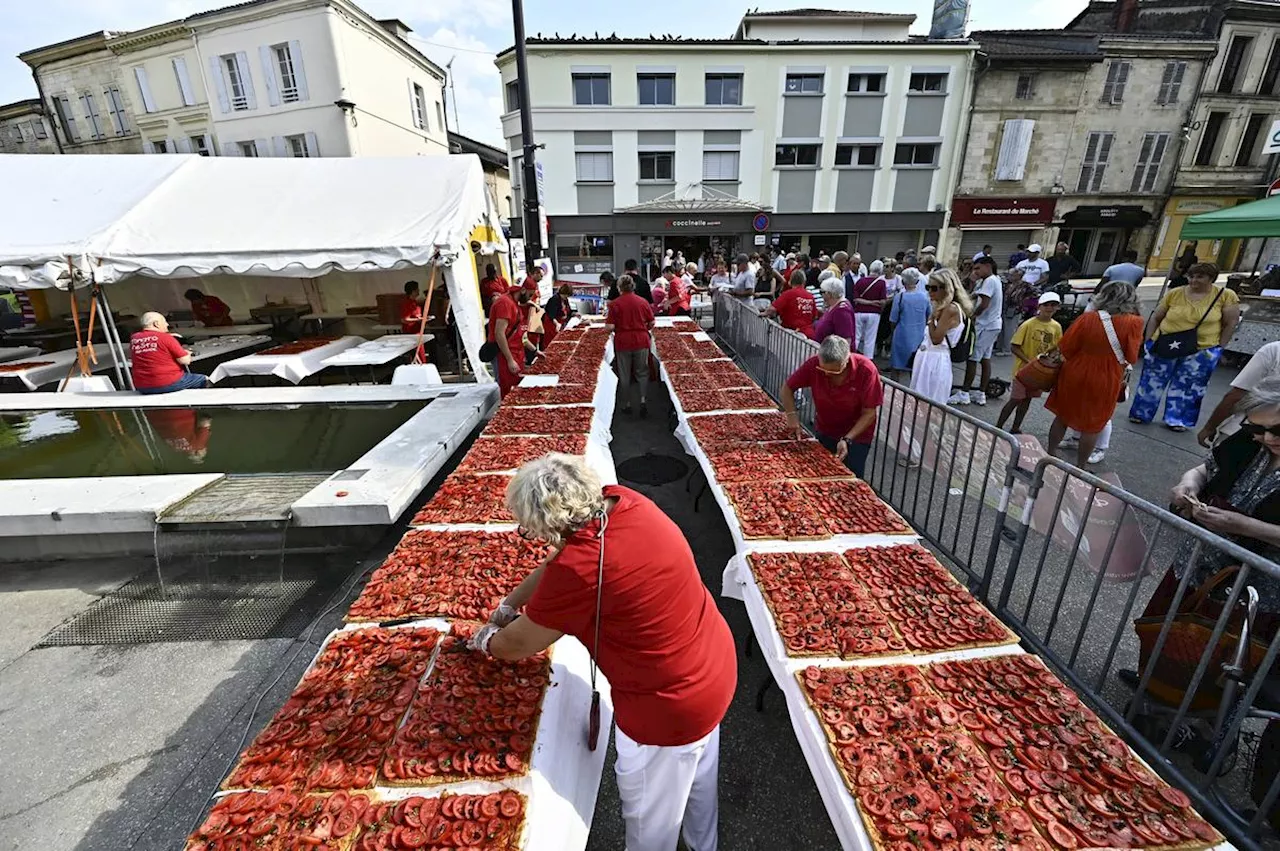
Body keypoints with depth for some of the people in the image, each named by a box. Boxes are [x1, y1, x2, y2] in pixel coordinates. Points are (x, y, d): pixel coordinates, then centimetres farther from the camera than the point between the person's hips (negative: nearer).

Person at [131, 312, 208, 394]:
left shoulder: (133, 339, 7)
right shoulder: (166, 337, -11)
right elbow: (185, 361, -13)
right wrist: (186, 354, 11)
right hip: (169, 383, -7)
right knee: (203, 379, 11)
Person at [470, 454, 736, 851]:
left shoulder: (579, 569, -34)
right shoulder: (623, 501, -11)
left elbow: (520, 644, -14)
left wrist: (487, 641, 9)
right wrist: (510, 603, 16)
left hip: (671, 707, -8)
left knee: (650, 818, 24)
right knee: (698, 776, 34)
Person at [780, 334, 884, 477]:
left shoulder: (866, 370, -27)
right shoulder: (814, 364, -22)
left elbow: (869, 413, -19)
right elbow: (786, 389, -9)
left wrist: (847, 440, -29)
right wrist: (793, 419, -22)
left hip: (856, 435, -2)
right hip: (823, 432, 3)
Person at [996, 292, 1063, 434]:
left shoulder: (1056, 327, 1)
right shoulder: (1028, 324, -13)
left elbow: (1057, 347, 12)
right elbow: (1014, 346, -13)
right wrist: (1028, 361, -20)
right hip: (1023, 368, -5)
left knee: (1027, 400, 11)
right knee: (1015, 400, -3)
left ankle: (1015, 428, 21)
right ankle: (998, 426, 7)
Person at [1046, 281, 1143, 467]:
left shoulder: (1087, 318, -13)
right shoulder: (1134, 323, -16)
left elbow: (1065, 348, -8)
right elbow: (1131, 357, -10)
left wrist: (1076, 361, 10)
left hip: (1075, 376, 1)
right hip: (1105, 381, -1)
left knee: (1062, 416, 17)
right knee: (1092, 426, 12)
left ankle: (1050, 454, 28)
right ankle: (1080, 466, 21)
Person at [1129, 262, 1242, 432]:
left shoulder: (1226, 295, -4)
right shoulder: (1174, 294, -3)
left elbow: (1231, 323, 0)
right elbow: (1156, 318, 5)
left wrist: (1219, 348, -1)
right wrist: (1148, 341, 2)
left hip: (1201, 351, -1)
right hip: (1163, 346, 1)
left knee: (1186, 386, 7)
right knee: (1152, 381, 8)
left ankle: (1177, 420, 18)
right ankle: (1141, 414, 21)